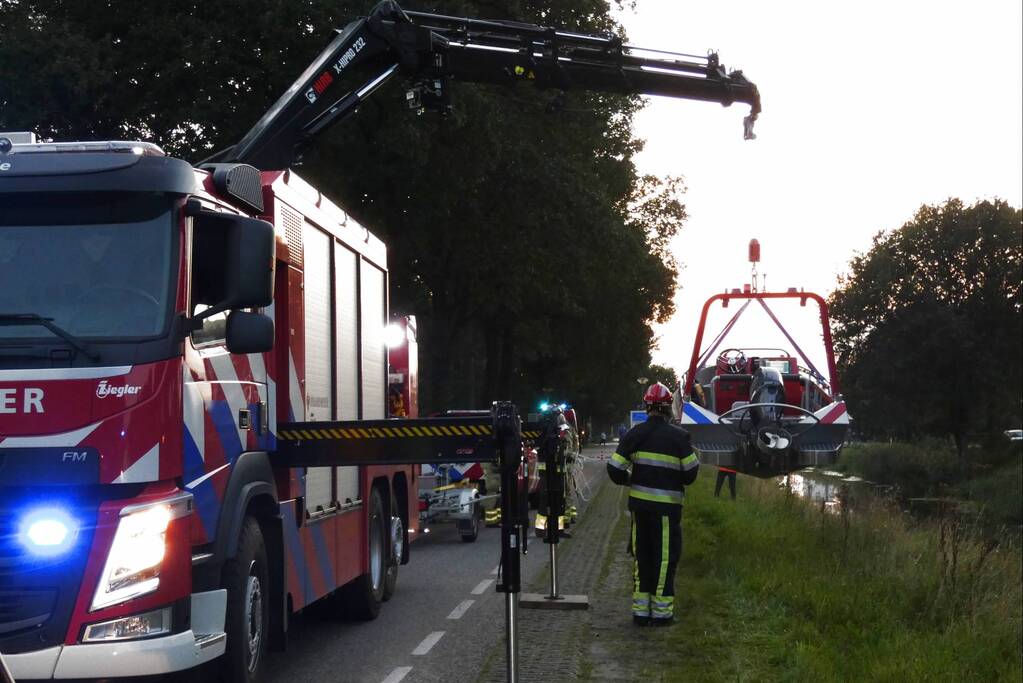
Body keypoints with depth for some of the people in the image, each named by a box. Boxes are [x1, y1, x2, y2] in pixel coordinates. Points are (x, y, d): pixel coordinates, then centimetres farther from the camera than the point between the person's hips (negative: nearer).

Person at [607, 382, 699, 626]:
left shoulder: (634, 434, 1)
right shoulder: (678, 436, -9)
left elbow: (615, 468, -2)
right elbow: (691, 471, -6)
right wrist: (680, 483, 14)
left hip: (638, 504, 4)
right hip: (666, 506, -4)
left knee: (642, 556, 13)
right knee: (665, 558, 4)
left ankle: (640, 610, 16)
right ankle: (661, 611, 6)